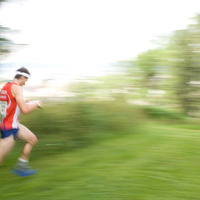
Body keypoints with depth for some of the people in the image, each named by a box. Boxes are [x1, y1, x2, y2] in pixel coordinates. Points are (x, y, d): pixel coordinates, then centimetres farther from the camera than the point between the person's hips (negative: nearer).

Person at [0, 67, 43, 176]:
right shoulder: (16, 87, -19)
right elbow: (25, 110, -25)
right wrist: (36, 104, -7)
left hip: (14, 124, 10)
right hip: (9, 128, -10)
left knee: (33, 139, 15)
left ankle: (20, 166, 22)